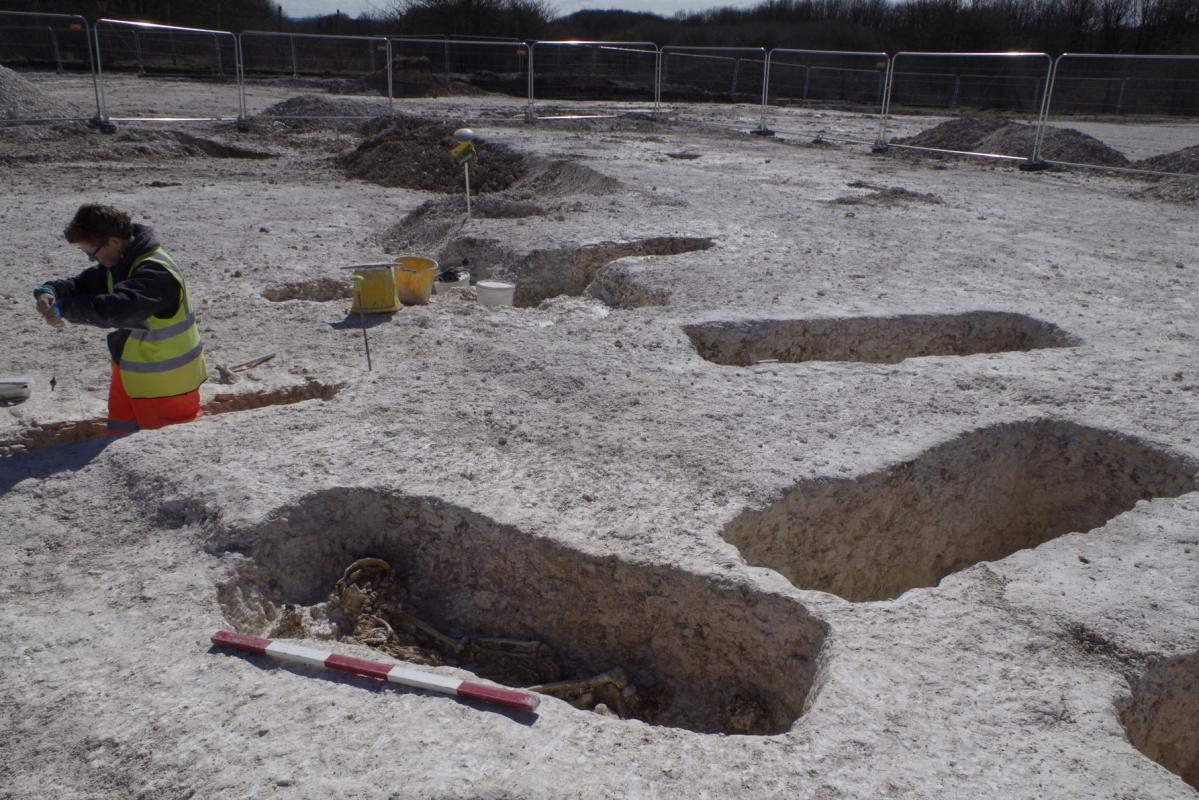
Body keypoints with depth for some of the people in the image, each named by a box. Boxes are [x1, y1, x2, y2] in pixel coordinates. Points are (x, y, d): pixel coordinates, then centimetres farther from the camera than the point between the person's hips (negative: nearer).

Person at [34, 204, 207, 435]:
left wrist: (63, 308, -26)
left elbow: (113, 309, -40)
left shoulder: (156, 272, -28)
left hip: (166, 385, -9)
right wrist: (50, 291, -12)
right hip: (130, 376, 9)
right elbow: (83, 284, 10)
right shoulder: (118, 262, 3)